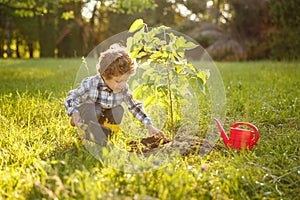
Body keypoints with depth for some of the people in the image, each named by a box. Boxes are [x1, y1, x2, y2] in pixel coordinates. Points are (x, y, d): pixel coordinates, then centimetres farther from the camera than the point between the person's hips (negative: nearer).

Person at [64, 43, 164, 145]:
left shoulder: (123, 88, -21)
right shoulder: (90, 84, -33)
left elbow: (135, 106, -11)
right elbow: (70, 99, -25)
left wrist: (149, 126, -17)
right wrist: (74, 113, -46)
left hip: (102, 116, 4)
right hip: (88, 113, -4)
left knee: (119, 110, -24)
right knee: (88, 107, -35)